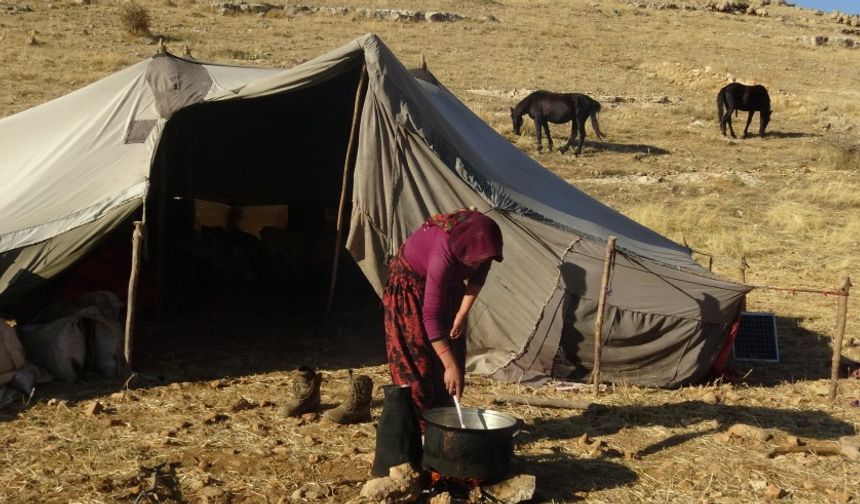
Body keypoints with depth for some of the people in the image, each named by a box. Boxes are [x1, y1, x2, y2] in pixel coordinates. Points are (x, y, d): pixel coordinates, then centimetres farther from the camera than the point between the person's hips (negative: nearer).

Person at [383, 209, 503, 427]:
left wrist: (462, 314, -11)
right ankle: (418, 425, -2)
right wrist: (450, 366, -41)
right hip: (410, 285, -6)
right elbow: (431, 316, -43)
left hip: (446, 284, 6)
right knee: (418, 359, -8)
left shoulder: (481, 240, -25)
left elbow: (478, 276, -3)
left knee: (453, 351, 4)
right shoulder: (444, 252, -43)